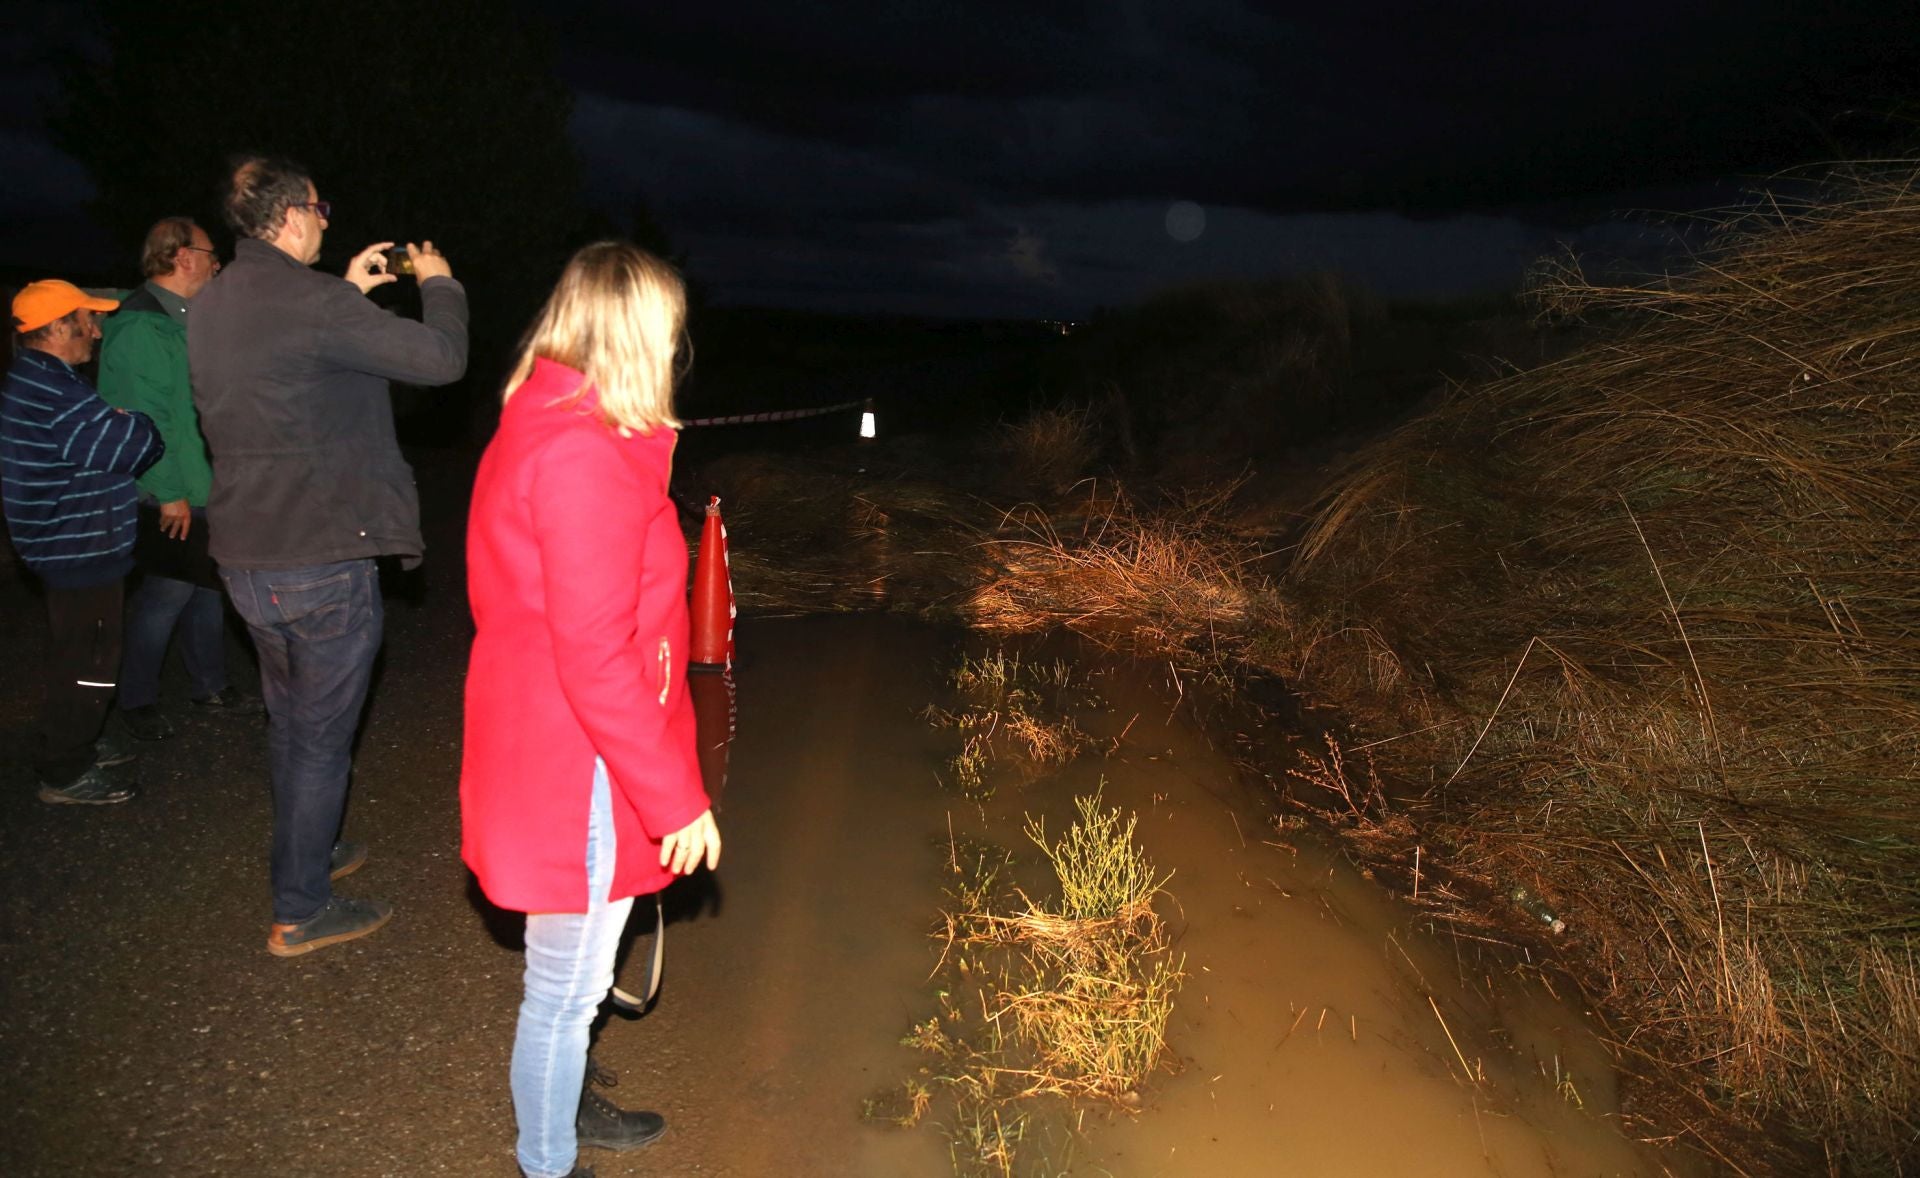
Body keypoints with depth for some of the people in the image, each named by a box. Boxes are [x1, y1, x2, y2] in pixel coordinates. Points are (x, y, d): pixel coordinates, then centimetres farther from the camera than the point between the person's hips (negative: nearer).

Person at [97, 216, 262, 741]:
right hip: (165, 499, -9)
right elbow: (143, 420, -20)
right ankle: (137, 699, 16)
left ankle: (211, 687, 28)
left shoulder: (185, 320, 12)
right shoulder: (139, 327, -17)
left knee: (206, 587, 15)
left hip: (200, 489, 9)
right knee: (165, 595, 0)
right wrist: (168, 492, -19)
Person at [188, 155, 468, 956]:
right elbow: (441, 358, -16)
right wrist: (438, 283, 2)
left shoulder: (211, 305, 8)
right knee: (323, 738, 5)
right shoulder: (312, 302, -19)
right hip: (322, 563, -8)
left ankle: (308, 852, 42)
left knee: (289, 720, 24)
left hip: (243, 555, 8)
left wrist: (349, 293, 22)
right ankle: (301, 913, 16)